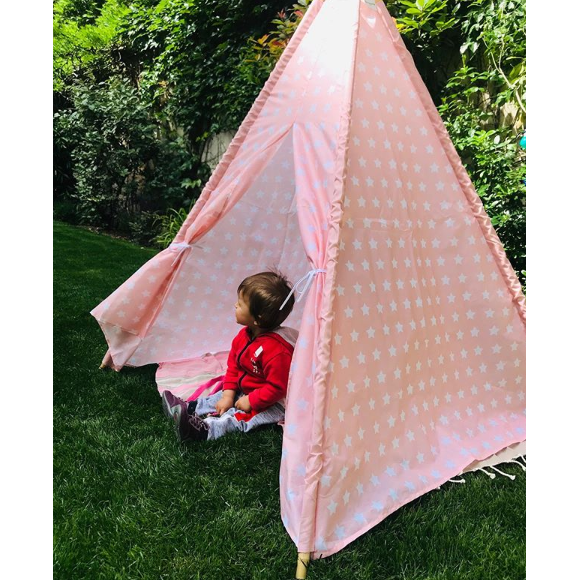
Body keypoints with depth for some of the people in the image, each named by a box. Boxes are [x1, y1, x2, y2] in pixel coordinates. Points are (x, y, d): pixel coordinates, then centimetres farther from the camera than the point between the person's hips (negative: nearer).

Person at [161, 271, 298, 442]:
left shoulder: (275, 350, -33)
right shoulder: (244, 335, -3)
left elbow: (277, 387, -29)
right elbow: (233, 366, 5)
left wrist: (251, 401, -22)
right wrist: (228, 394, -3)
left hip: (272, 403, -10)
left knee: (239, 416, -27)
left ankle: (204, 429, -42)